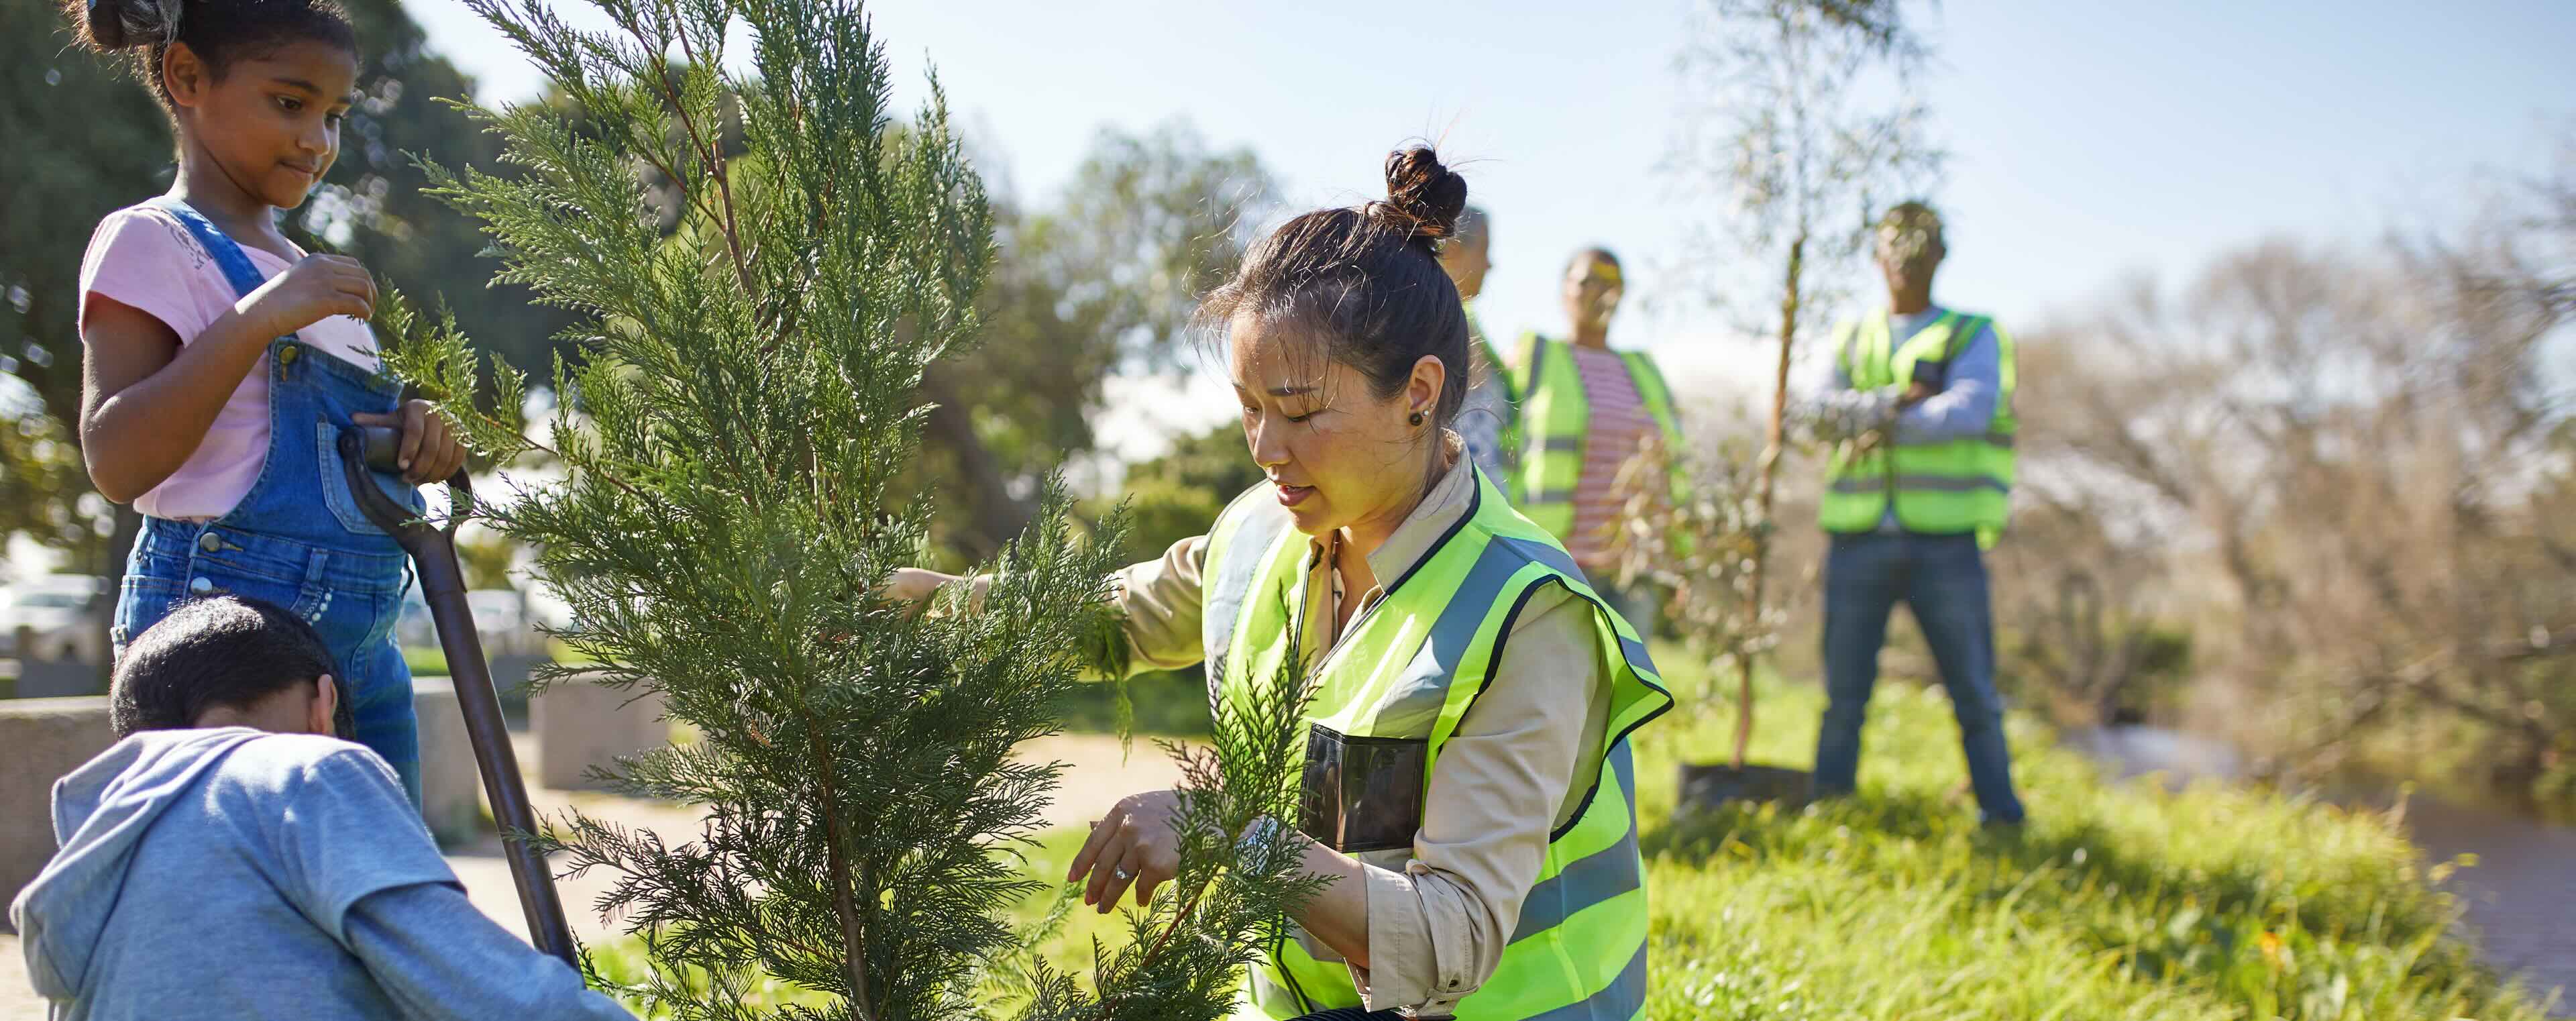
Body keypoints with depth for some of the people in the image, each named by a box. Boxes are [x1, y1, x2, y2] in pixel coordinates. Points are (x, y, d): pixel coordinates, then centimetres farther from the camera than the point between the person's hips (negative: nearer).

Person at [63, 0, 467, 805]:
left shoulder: (302, 274, 20)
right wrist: (256, 318, -22)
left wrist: (412, 440, 2)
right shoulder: (150, 243, -4)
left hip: (362, 646, 8)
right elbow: (116, 462, -16)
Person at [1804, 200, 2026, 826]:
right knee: (1844, 693, 5)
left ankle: (2003, 818, 8)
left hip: (1946, 541, -2)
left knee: (1975, 692, 0)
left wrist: (1874, 423, -12)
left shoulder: (1975, 336, 8)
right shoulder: (1851, 340, 17)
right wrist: (1895, 403, -16)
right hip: (1859, 536, 2)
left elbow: (1970, 410, -12)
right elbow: (1824, 414, -1)